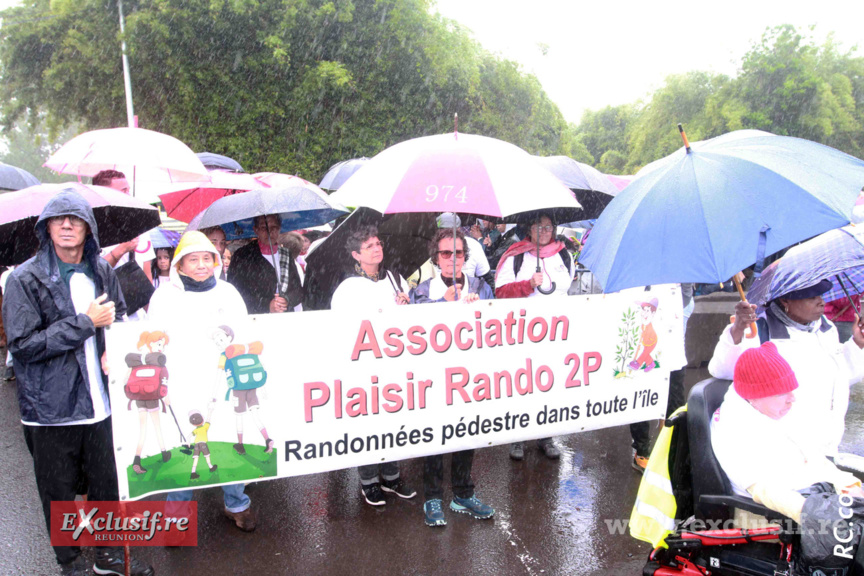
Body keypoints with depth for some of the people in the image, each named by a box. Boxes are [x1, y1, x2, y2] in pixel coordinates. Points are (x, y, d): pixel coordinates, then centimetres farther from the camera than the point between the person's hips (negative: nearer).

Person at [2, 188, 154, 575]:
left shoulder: (101, 271, 6)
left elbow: (120, 318, 21)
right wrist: (85, 323, -17)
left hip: (100, 401, 4)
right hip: (51, 409, -4)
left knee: (108, 484, 14)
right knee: (59, 495, 11)